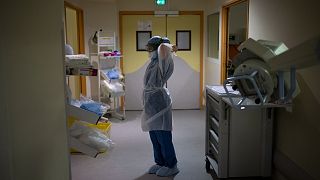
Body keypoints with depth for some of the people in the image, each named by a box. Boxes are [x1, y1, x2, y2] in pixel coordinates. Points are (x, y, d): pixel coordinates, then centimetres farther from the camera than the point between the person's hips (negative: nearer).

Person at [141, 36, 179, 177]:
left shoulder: (162, 62, -16)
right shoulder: (154, 61, 10)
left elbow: (163, 47, -33)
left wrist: (170, 48, -17)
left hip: (159, 103, -9)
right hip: (151, 103, 9)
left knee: (163, 136, -1)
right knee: (154, 136, 16)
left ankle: (171, 166, 12)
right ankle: (160, 162, 29)